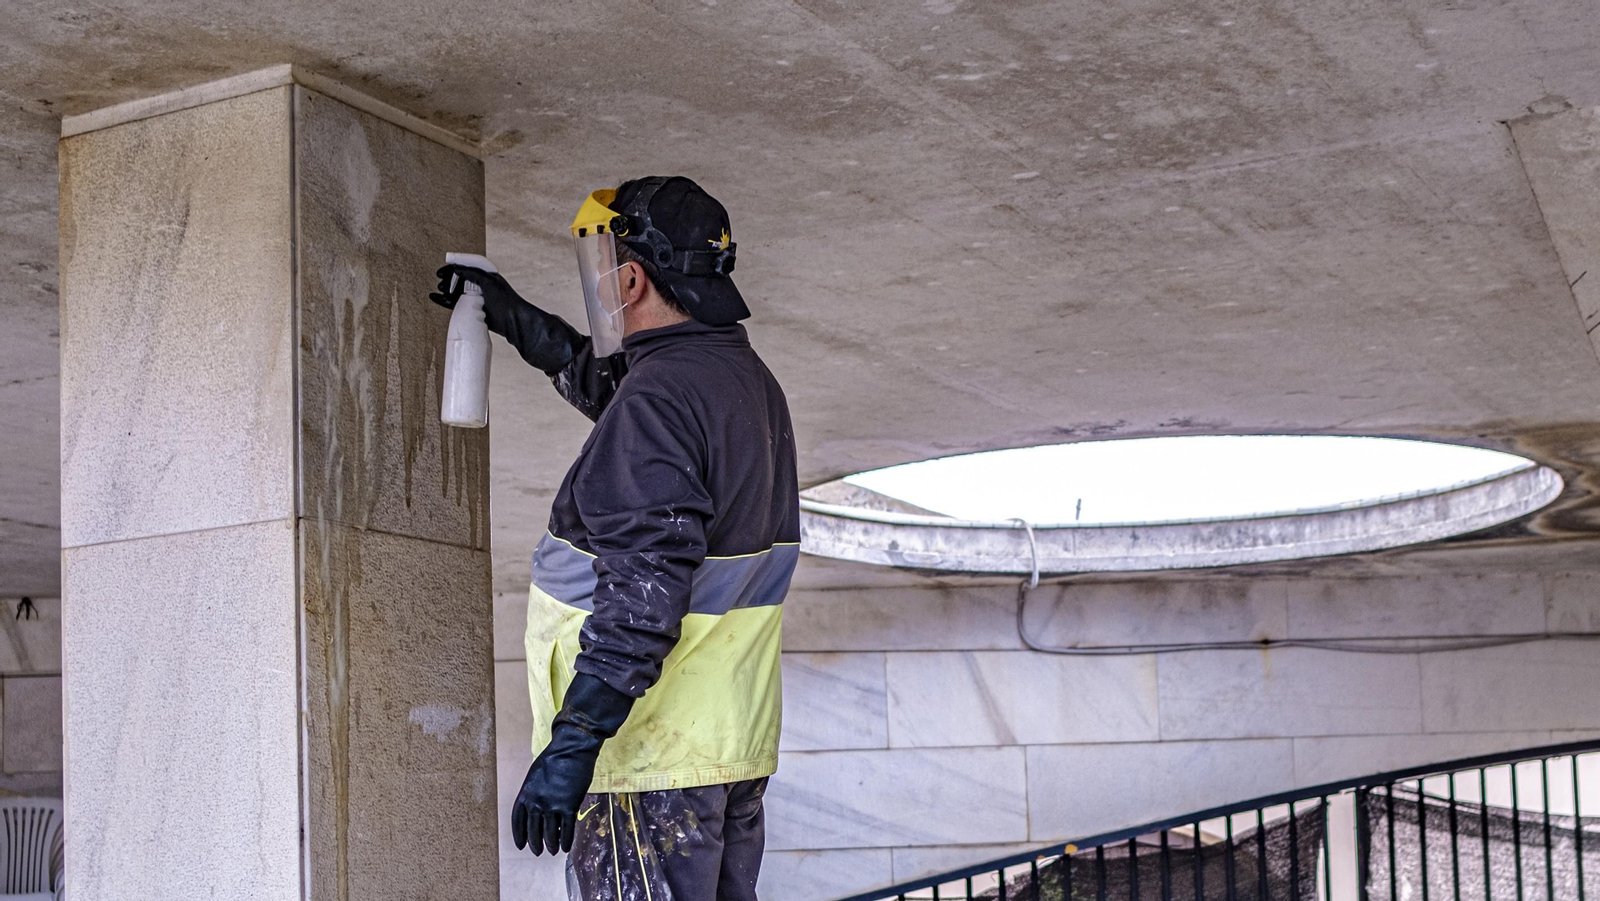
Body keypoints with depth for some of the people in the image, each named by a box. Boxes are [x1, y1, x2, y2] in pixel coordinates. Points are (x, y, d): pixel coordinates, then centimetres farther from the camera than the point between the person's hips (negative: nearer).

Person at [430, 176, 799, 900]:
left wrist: (573, 742, -28)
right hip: (737, 745, 10)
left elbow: (646, 589, -27)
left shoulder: (659, 398, -18)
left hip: (651, 756, -10)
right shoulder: (749, 378, 13)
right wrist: (513, 318, 39)